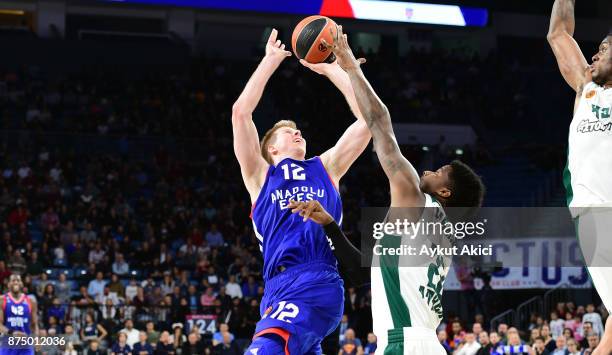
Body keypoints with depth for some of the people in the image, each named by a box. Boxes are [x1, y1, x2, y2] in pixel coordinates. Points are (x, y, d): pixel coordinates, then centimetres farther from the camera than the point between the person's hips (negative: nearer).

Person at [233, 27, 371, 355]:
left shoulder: (325, 168, 22)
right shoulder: (260, 176, 22)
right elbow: (241, 111, 11)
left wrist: (332, 69, 21)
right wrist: (271, 60, 16)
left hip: (317, 286, -4)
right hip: (281, 290, 4)